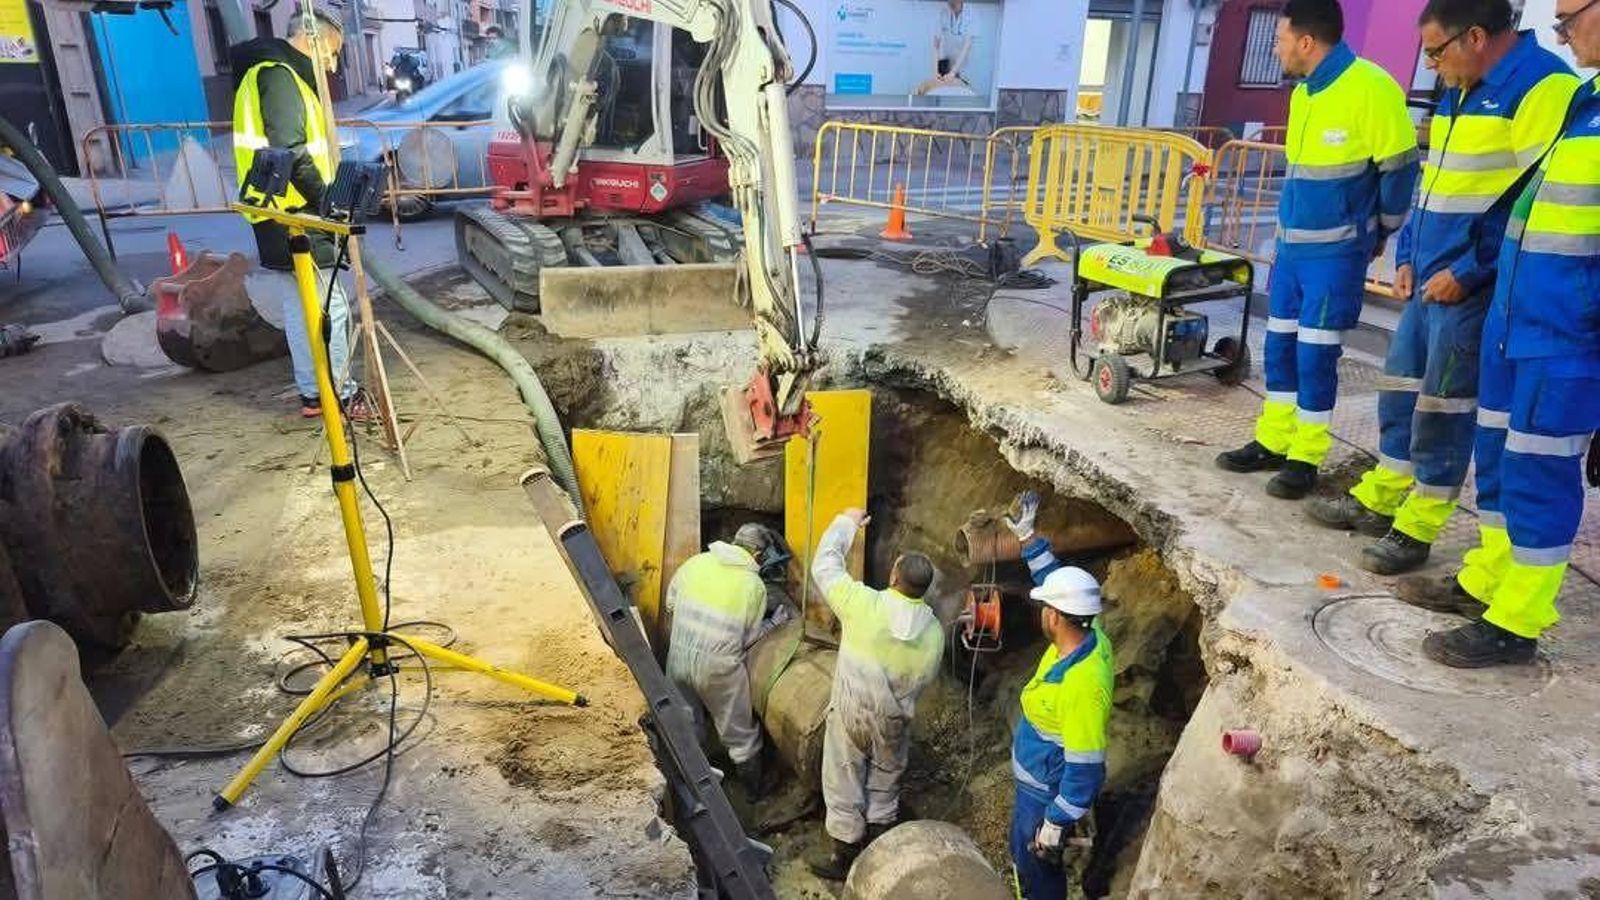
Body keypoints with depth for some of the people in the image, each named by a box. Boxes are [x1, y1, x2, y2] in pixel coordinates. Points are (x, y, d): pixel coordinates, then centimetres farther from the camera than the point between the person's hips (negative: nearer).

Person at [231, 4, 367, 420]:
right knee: (330, 308, -4)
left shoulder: (278, 75, 20)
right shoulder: (278, 76, -13)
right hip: (293, 218, -11)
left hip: (283, 218, 11)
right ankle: (342, 393, 4)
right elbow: (290, 152, -24)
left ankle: (312, 393, 22)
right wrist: (328, 199, -20)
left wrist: (323, 196, 13)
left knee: (299, 307, 14)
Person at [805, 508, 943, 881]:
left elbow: (825, 565, -11)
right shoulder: (934, 631, -12)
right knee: (884, 785, 24)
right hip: (894, 721, 3)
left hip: (851, 715, -3)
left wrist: (846, 522, 2)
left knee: (844, 787, 14)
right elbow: (921, 680, 2)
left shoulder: (863, 603, -24)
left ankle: (843, 859, 26)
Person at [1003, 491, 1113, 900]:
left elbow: (1085, 769, -31)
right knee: (1026, 856, 29)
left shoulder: (1082, 684, -38)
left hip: (1049, 792, -9)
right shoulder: (1087, 637, -12)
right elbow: (1060, 583, 6)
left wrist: (1056, 821, -22)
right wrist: (1026, 535, 7)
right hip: (1040, 780, 9)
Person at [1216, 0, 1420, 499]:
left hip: (1336, 253, -7)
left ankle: (1305, 458, 11)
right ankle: (1273, 443, 24)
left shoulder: (1370, 88, -16)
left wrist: (1379, 231, 3)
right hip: (1291, 246, 8)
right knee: (1280, 348, 12)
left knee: (1316, 358, -1)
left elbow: (1400, 169, -10)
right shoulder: (1302, 93, 7)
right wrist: (1293, 229, 18)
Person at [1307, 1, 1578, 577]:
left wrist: (1468, 271, -18)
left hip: (1474, 286, -9)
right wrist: (1410, 254, 14)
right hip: (1432, 279, 9)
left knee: (1443, 407, -1)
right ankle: (1378, 500, 28)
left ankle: (1417, 528, 10)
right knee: (1401, 391, 15)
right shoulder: (1459, 92, 15)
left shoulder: (1542, 86, -14)